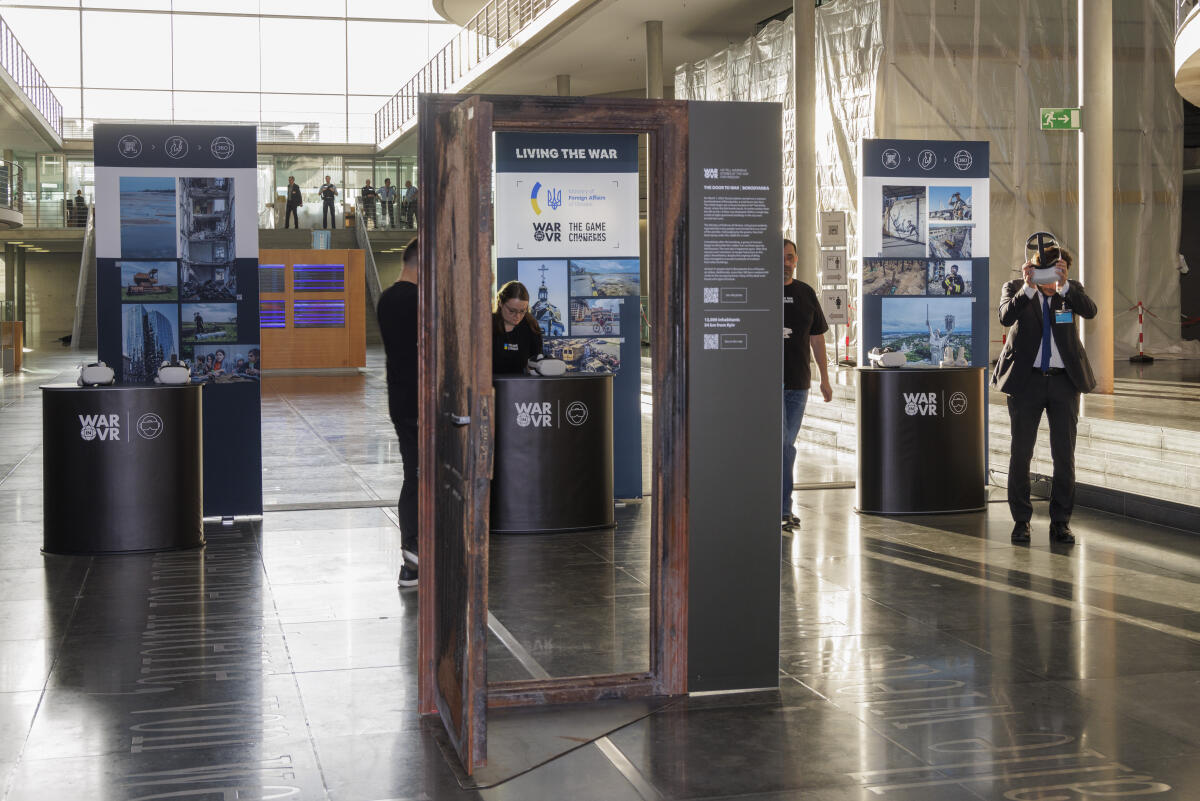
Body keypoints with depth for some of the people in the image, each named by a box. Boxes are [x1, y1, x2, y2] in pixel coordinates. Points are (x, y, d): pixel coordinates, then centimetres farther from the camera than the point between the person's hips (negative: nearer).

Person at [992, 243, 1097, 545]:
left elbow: (1090, 311, -17)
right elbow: (1006, 316, -19)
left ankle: (1060, 522, 11)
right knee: (1021, 452, 3)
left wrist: (1063, 284, -29)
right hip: (1026, 381, -1)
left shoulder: (1072, 291, 4)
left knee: (1064, 454, 2)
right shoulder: (1015, 288, 0)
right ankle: (1021, 520, 14)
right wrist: (1028, 287, -31)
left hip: (1065, 381, 1)